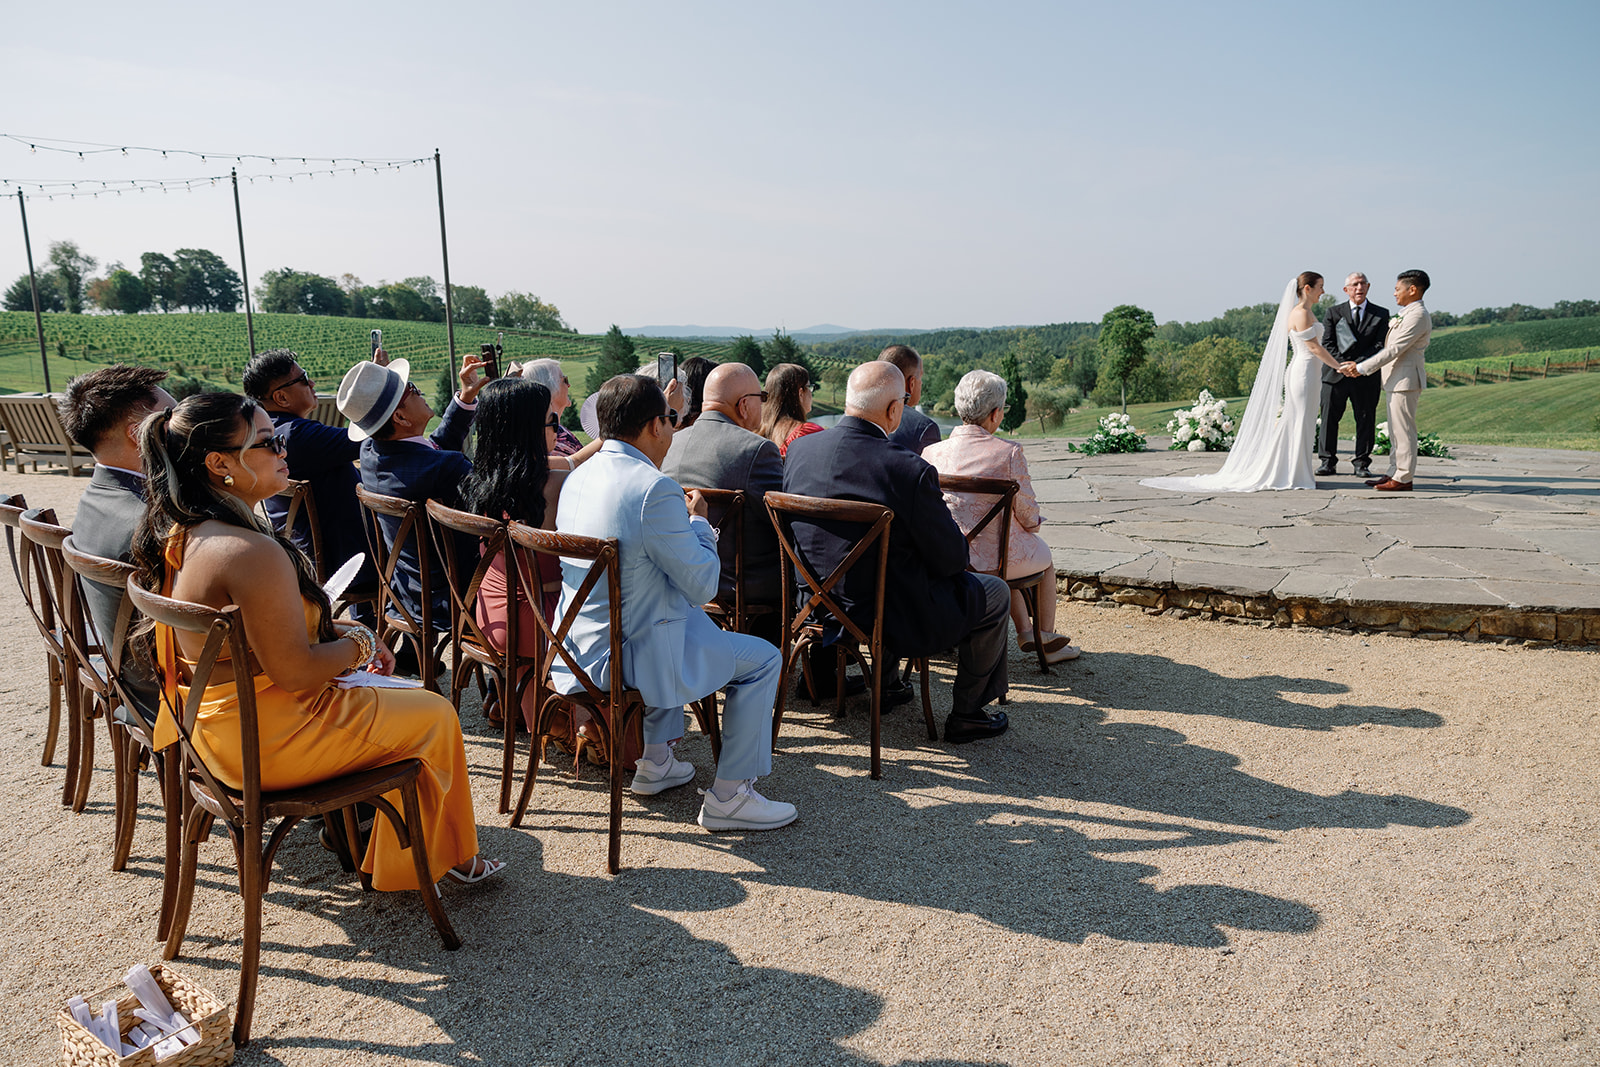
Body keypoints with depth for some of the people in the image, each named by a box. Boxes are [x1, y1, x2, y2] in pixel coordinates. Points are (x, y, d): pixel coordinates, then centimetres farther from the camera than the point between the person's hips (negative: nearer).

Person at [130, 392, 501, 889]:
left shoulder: (181, 533, 2)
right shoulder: (251, 553, -31)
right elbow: (294, 671, -27)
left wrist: (338, 629, 7)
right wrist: (358, 644, -9)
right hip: (266, 745, -10)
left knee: (404, 698, 24)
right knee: (435, 715, 8)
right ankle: (444, 853, 29)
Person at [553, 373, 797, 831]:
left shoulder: (577, 478, 4)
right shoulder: (656, 489, -23)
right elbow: (703, 585, -17)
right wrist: (698, 520, -1)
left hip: (579, 647, 9)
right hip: (627, 657, -9)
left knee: (686, 619, 36)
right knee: (763, 659, 5)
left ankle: (655, 760, 37)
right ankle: (729, 796, 11)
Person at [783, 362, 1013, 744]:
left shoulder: (800, 448, -8)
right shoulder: (911, 471, -26)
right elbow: (950, 560, -16)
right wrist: (959, 540, 10)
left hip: (818, 609, 7)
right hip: (897, 621, -7)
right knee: (994, 592, 17)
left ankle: (886, 681, 47)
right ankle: (965, 714, 27)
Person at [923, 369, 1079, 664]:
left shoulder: (931, 453, -7)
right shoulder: (1009, 453, -18)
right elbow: (1027, 514, -8)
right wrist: (1033, 523, 16)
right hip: (993, 560, -4)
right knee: (1045, 555, 31)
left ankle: (1025, 631, 41)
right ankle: (1047, 639, 44)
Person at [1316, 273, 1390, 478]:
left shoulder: (1381, 314, 7)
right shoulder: (1334, 312, 7)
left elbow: (1380, 345, -2)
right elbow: (1327, 344, 0)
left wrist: (1358, 365, -14)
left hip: (1366, 377, 0)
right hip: (1335, 375, 0)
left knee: (1366, 420, 3)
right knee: (1329, 418, 0)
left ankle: (1362, 464, 12)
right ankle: (1328, 462, 8)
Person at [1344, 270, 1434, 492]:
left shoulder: (1417, 315, -15)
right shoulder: (1409, 314, 18)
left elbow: (1394, 350, -20)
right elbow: (1392, 348, 21)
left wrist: (1361, 368, -18)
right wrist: (1361, 366, 16)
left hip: (1405, 380, -10)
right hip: (1397, 380, 10)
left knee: (1403, 430, -6)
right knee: (1396, 430, 14)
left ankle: (1403, 478, -1)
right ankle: (1394, 473, 20)